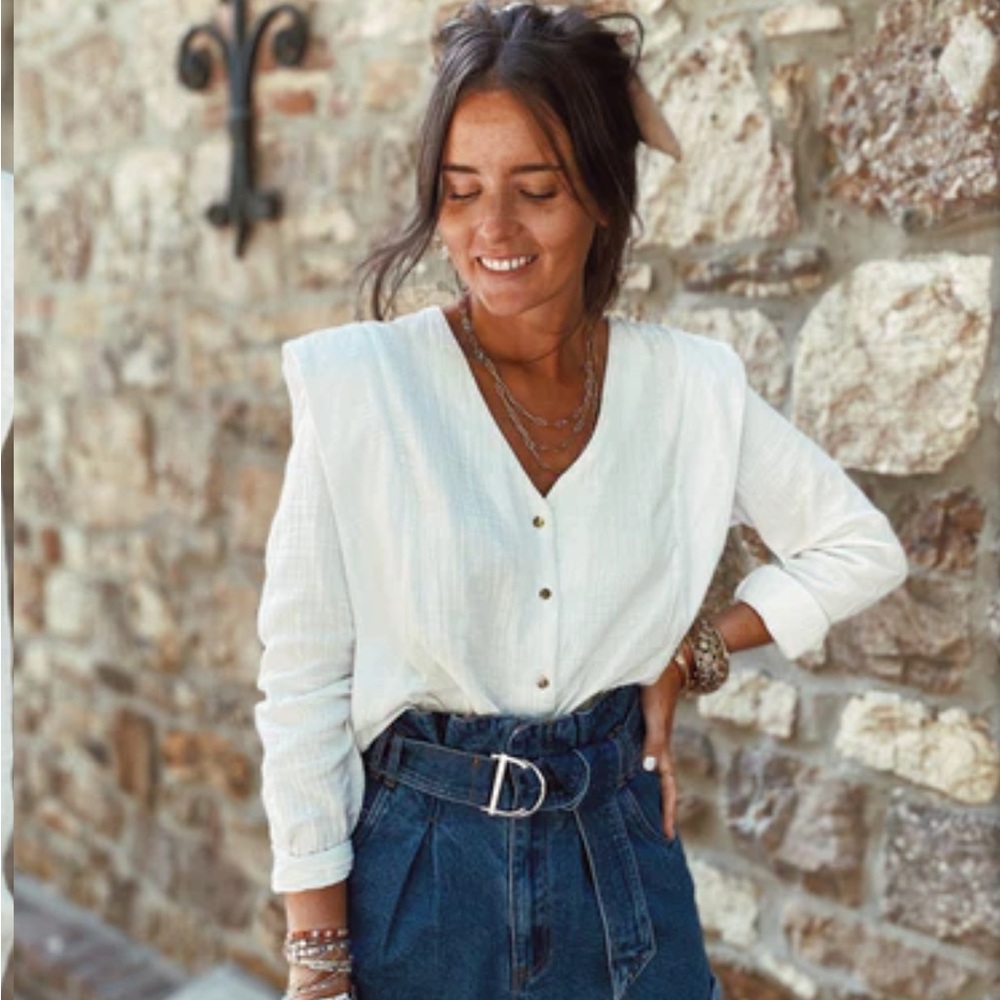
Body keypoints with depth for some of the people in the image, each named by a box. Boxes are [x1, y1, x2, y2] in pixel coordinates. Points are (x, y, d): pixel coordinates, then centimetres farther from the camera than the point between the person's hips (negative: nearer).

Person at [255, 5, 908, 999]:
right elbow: (303, 680, -10)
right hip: (422, 861, -2)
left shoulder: (691, 385, -4)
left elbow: (861, 549, 9)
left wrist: (692, 652, -3)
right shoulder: (359, 383, -12)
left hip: (620, 850, 3)